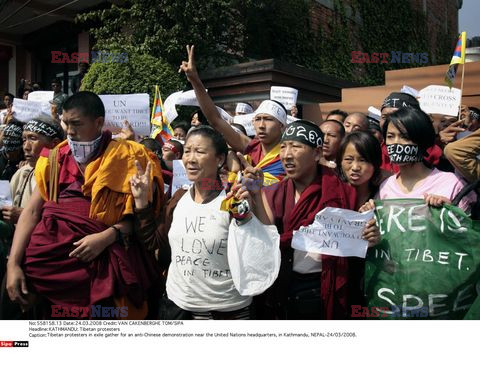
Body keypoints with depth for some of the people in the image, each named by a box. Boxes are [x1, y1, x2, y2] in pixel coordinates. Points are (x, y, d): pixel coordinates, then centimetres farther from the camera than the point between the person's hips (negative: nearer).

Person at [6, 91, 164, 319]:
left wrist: (106, 237, -19)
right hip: (47, 252, 3)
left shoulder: (124, 159, 1)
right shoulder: (55, 159, 11)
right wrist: (13, 264, -4)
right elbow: (32, 212, 6)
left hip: (97, 260, -3)